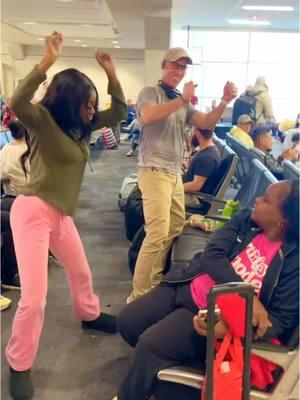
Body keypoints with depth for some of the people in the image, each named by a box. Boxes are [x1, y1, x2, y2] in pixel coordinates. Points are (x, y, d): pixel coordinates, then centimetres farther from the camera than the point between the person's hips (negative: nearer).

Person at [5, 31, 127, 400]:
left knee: (81, 272, 26)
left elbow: (118, 113, 15)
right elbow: (17, 104, -34)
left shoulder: (82, 126, 8)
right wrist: (48, 61, -35)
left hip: (61, 214, 8)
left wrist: (111, 73, 5)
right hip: (33, 211, -8)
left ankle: (89, 315, 54)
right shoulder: (43, 120, -12)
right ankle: (19, 366, 14)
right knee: (34, 297, -8)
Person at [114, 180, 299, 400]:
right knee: (126, 322, 6)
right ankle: (156, 362, 36)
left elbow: (281, 319, -16)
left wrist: (228, 327, -33)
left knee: (151, 344, -19)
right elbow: (212, 255, -13)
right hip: (185, 287, 6)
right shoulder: (246, 220, -4)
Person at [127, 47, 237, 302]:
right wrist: (182, 101, -27)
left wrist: (224, 102, -6)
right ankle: (139, 295, -3)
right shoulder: (150, 93, -2)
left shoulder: (183, 102, 19)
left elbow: (207, 123, 9)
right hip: (155, 172, -8)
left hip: (175, 173, 8)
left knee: (175, 229, 12)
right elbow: (147, 117, -25)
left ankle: (155, 281, 26)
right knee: (159, 234, -14)